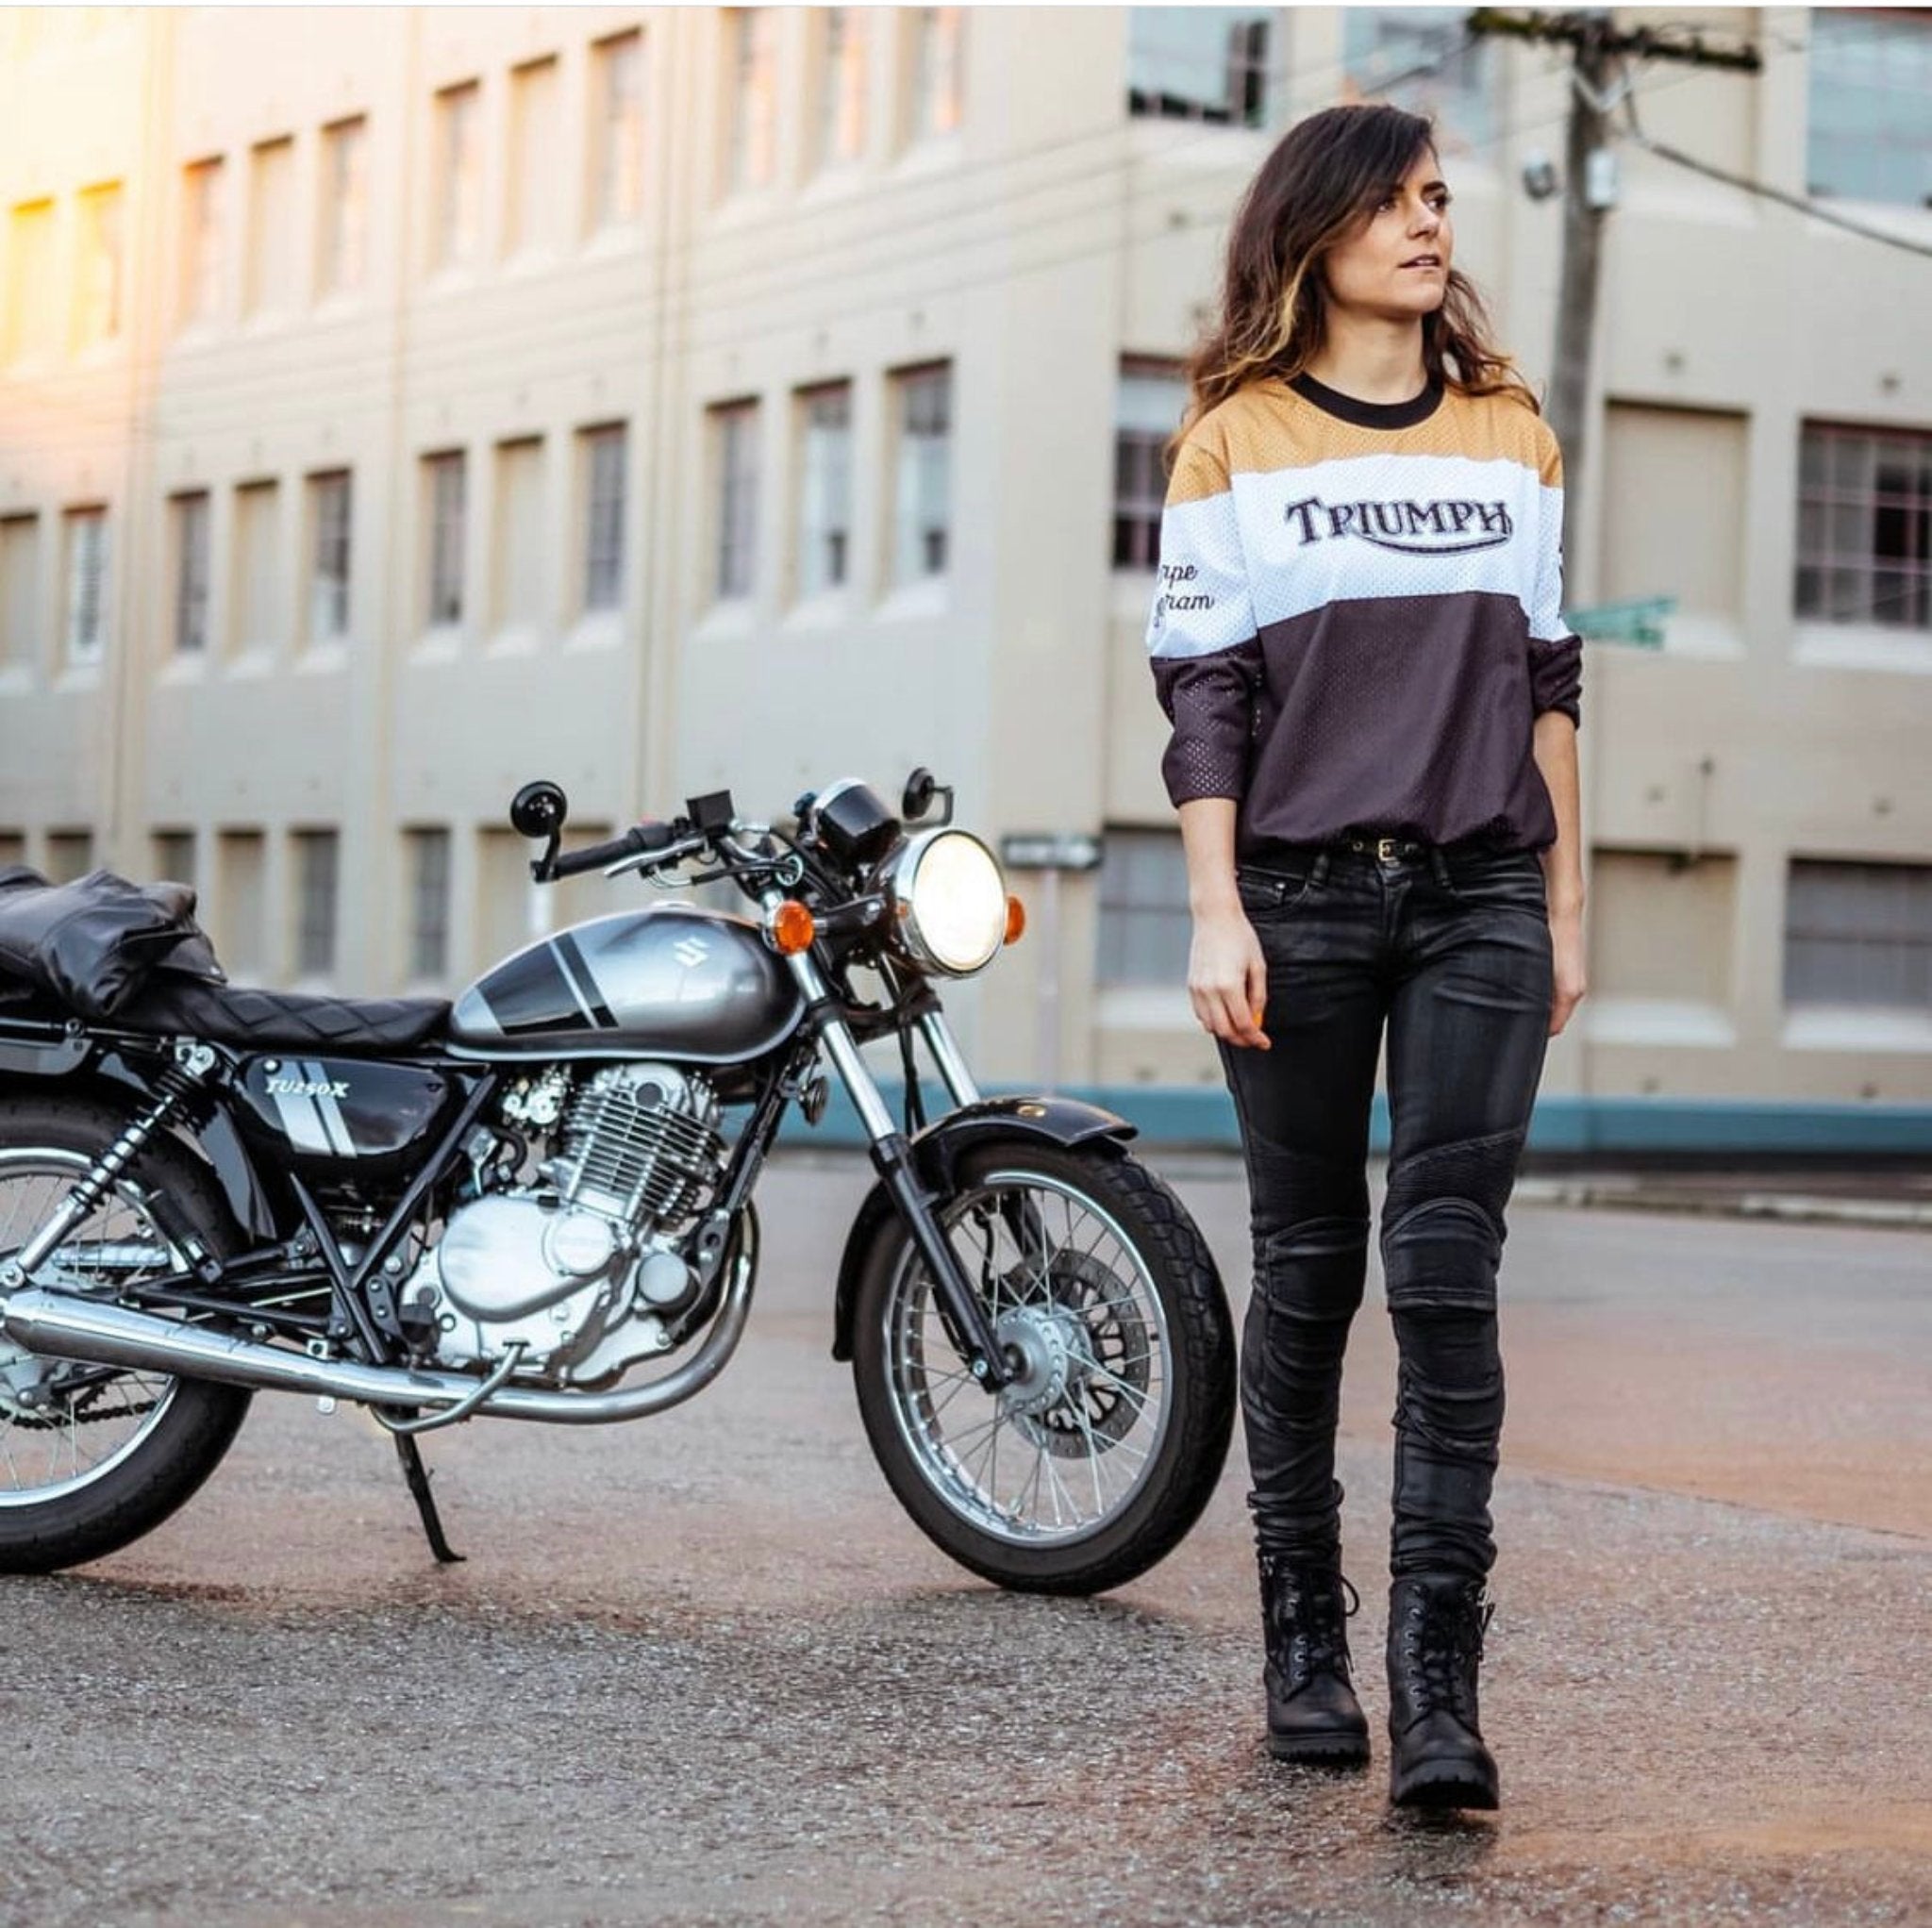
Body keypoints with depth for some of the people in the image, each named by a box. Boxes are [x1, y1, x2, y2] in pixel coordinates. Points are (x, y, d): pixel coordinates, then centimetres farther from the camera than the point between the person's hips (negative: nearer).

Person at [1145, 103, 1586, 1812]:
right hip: (1302, 899, -1)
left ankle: (1438, 1682, -10)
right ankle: (1304, 1639, 15)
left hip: (1480, 900, 2)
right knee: (1308, 1268, 4)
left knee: (1447, 1268, -8)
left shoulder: (1510, 430, 13)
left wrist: (1565, 904, 11)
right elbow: (1202, 694, 0)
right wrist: (1216, 915, -8)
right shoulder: (1235, 439, 4)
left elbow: (1546, 681, 15)